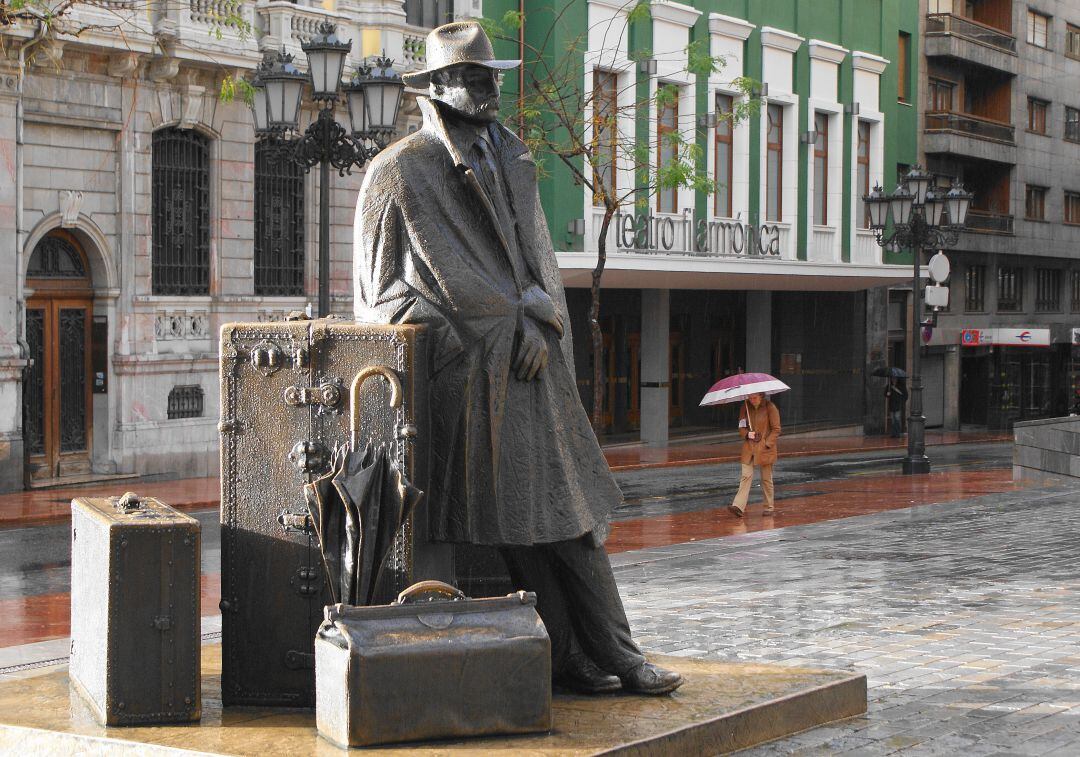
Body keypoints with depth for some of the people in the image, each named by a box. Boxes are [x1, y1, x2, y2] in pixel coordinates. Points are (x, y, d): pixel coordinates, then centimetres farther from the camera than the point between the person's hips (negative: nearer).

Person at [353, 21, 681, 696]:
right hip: (470, 357, -6)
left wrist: (541, 315, -5)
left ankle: (615, 653, 0)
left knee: (569, 499, 1)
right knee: (514, 506, -8)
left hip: (533, 353, 6)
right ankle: (572, 656, -4)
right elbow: (444, 271, -6)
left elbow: (535, 249, 13)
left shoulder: (512, 159, 20)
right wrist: (514, 323, -10)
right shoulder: (404, 170, -1)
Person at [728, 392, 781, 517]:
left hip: (765, 449, -3)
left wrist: (767, 444, -13)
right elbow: (741, 427, 10)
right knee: (746, 476, -5)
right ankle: (739, 506, -14)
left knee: (766, 478, 6)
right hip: (749, 448, 3)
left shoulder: (770, 408, -7)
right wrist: (747, 434, -11)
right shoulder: (745, 407, 4)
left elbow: (776, 429, -5)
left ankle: (769, 506, 18)